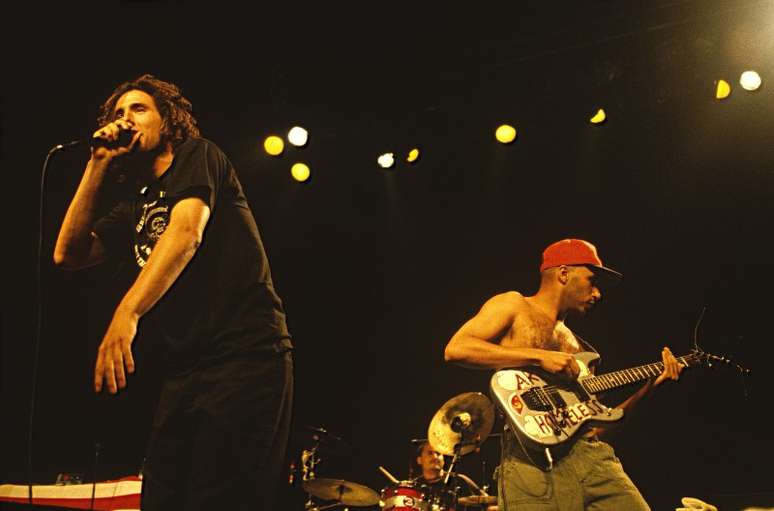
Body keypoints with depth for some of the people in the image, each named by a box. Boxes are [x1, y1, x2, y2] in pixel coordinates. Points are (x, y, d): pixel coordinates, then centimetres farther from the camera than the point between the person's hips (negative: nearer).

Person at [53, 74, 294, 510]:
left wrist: (126, 313, -28)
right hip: (184, 369, 7)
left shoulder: (198, 155, 5)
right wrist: (99, 165, 13)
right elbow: (69, 255, 14)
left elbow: (187, 233, -13)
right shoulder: (135, 206, 25)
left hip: (245, 355, -7)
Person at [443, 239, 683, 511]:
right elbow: (455, 349, -9)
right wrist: (539, 356, -11)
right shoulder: (513, 306, 8)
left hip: (593, 455, 6)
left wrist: (651, 383, 18)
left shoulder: (578, 346, 26)